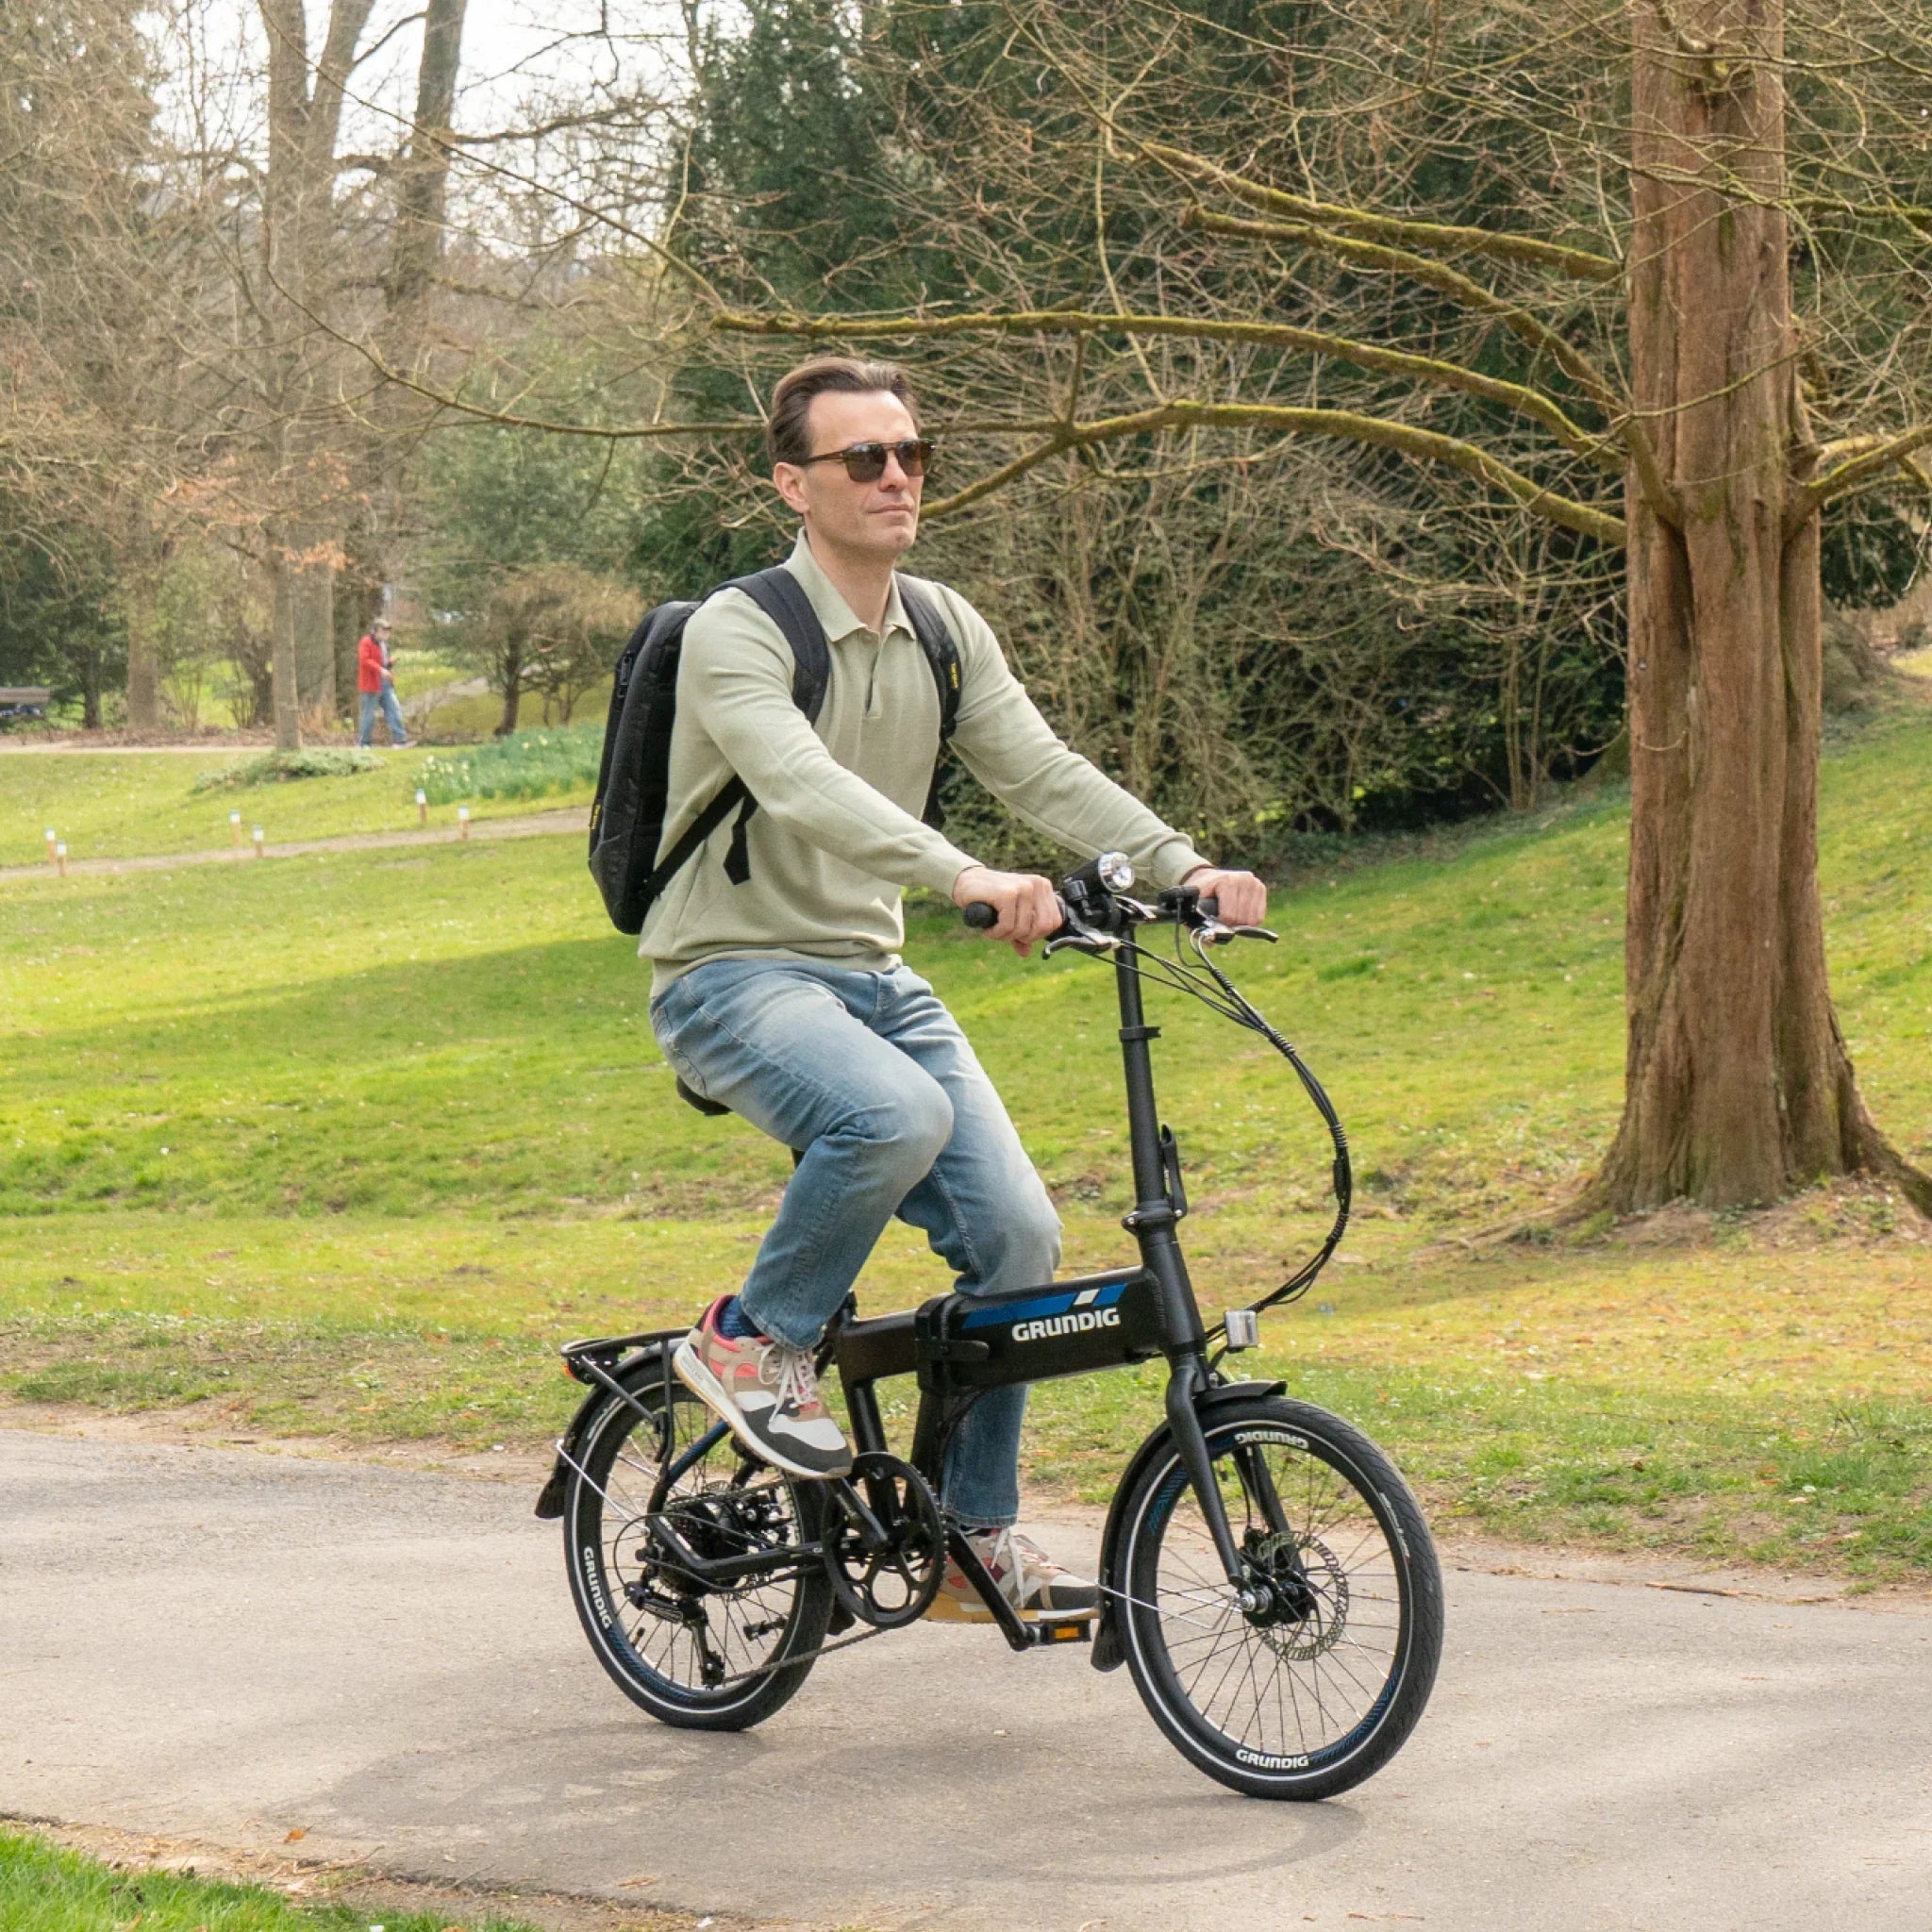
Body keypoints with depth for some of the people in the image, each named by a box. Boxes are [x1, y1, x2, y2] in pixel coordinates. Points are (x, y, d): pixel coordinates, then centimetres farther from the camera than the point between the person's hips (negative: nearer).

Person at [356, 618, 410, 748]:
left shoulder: (383, 644, 18)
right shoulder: (366, 643, -10)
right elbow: (364, 660, -23)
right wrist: (380, 670, -30)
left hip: (386, 683, 8)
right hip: (372, 683, -8)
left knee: (394, 709, -2)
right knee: (369, 714, -1)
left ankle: (400, 740, -5)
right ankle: (363, 743, 9)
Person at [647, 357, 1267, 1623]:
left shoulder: (946, 630, 8)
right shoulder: (737, 632, -15)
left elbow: (1043, 770, -1)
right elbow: (805, 790, -32)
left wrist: (1183, 867, -19)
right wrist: (966, 878, -47)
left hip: (876, 975, 7)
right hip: (736, 977, -7)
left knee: (1018, 1234, -7)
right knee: (897, 1113, -36)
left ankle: (977, 1541, 9)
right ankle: (755, 1342, -11)